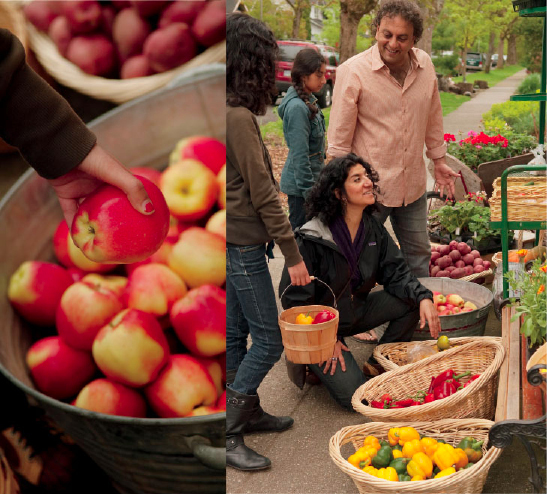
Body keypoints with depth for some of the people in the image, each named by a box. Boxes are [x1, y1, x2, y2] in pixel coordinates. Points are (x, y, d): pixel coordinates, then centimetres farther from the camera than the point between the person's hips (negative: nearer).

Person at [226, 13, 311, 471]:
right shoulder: (239, 117, -19)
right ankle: (227, 434, 6)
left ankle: (249, 412, 33)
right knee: (267, 341, 0)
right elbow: (262, 193, -19)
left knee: (236, 334, 18)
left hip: (233, 241, 9)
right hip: (242, 244, -9)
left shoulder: (232, 113, 7)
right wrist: (293, 254, -14)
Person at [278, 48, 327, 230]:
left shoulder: (309, 100, 8)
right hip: (300, 184, -9)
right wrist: (309, 191, -20)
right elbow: (299, 156, -22)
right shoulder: (297, 108, -21)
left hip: (311, 178, 9)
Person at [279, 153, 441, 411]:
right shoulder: (311, 239, -24)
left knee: (412, 301, -14)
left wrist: (423, 297, -22)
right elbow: (294, 298, -19)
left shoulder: (373, 227, -5)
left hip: (356, 311, 6)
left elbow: (395, 271, -2)